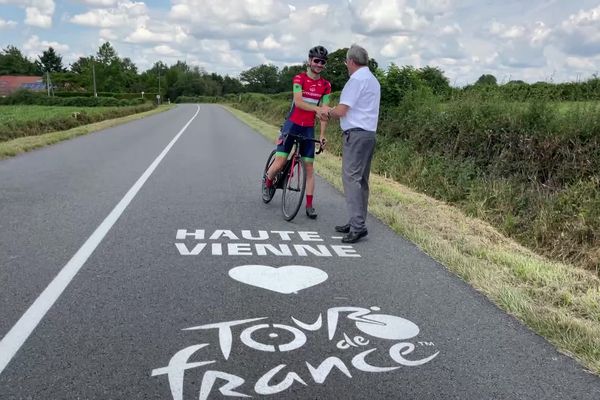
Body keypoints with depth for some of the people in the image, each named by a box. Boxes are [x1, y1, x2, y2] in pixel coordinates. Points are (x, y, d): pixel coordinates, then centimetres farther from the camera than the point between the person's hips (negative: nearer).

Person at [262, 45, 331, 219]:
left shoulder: (326, 85, 3)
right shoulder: (299, 79, -6)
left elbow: (324, 111, 0)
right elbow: (298, 102, -20)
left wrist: (322, 134, -9)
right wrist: (317, 108, -35)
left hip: (308, 128, 3)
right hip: (292, 124, -3)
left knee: (309, 167, 1)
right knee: (280, 163, -9)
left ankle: (309, 205, 6)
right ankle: (267, 183, 23)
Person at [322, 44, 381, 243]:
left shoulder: (356, 79, -10)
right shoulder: (373, 80, 21)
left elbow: (341, 110, -14)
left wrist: (328, 113, 6)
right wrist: (333, 111, 23)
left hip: (356, 134, -10)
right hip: (369, 134, 10)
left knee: (351, 178, -11)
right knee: (361, 180, 10)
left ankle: (358, 225, -14)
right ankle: (357, 223, 15)